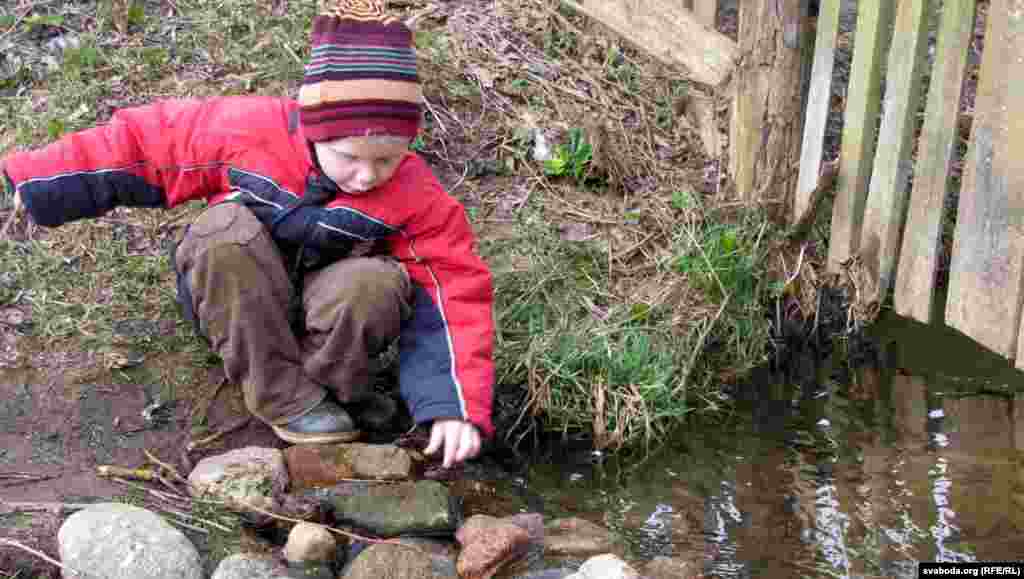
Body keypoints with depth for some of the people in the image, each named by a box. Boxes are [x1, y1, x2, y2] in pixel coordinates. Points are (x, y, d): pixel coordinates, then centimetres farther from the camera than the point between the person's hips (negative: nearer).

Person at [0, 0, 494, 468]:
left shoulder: (417, 196, -19)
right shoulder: (249, 129, -21)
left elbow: (455, 295, -20)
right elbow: (148, 142, -10)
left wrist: (457, 406, -31)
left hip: (328, 309, -1)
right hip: (235, 304, 1)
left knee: (373, 284, -35)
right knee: (225, 228, -33)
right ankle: (287, 402, -25)